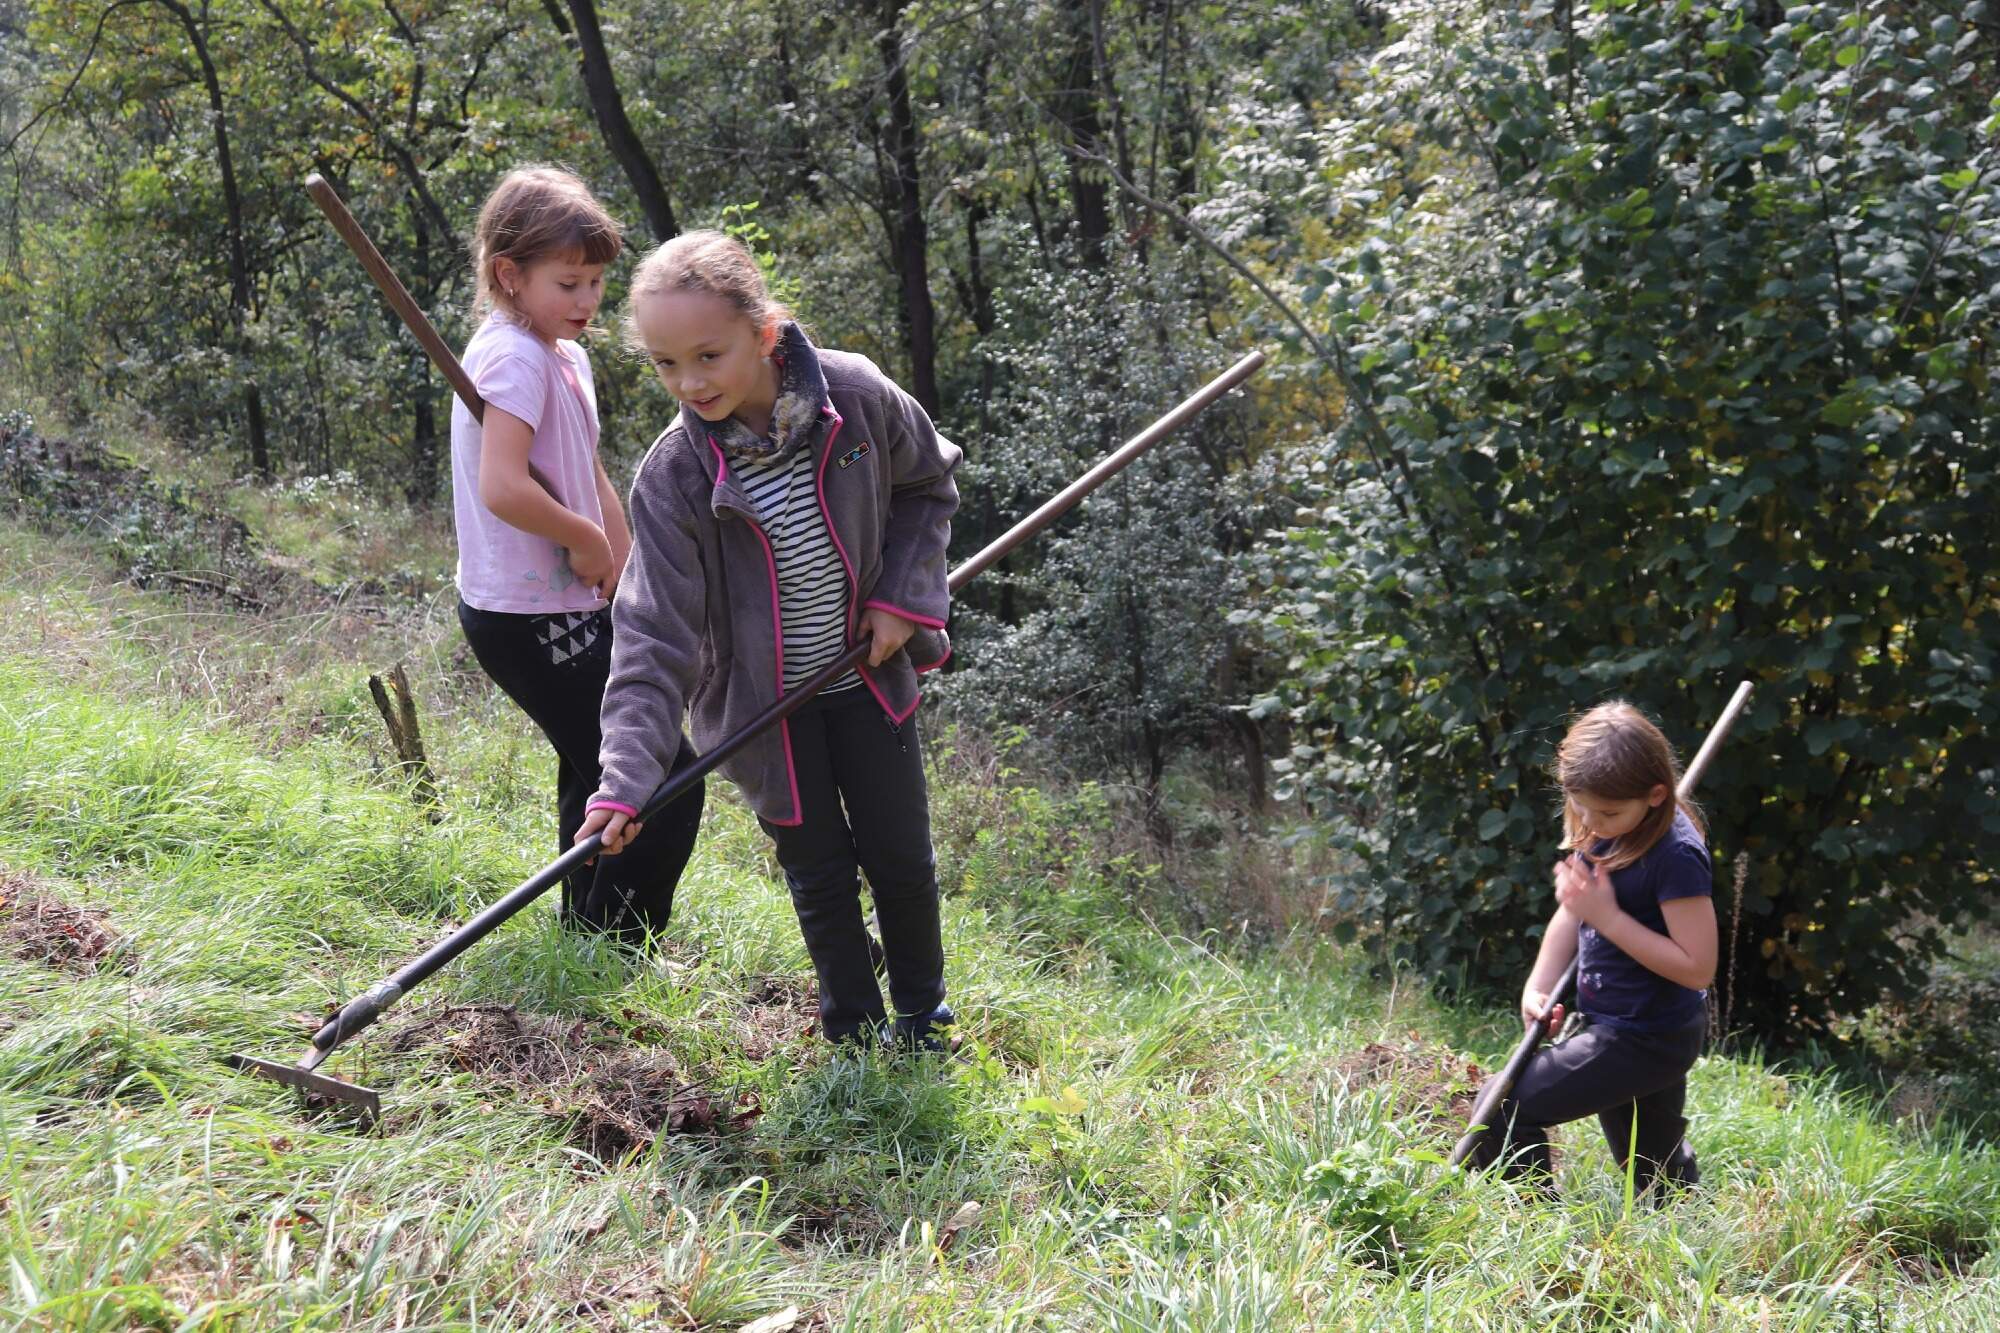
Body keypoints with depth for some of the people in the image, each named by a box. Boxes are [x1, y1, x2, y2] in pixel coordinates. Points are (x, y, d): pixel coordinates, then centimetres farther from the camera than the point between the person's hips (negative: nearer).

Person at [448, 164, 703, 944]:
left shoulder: (567, 356, 12)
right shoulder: (515, 357, -19)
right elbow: (502, 488, -31)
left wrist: (630, 580, 11)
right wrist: (587, 540, -17)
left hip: (568, 611, 11)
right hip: (531, 621, -11)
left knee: (598, 774, 24)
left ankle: (583, 938, 38)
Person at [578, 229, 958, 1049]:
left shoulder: (857, 396, -19)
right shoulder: (673, 476, -23)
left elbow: (926, 486, 3)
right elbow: (655, 634, -23)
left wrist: (903, 595, -8)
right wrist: (625, 780, -32)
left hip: (867, 675, 1)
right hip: (765, 701, -1)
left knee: (901, 857, 8)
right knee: (820, 874, 7)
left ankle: (921, 1015, 34)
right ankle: (856, 1035, 29)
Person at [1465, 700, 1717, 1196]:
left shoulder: (1676, 855, -24)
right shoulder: (1598, 831, 0)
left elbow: (1697, 966, -25)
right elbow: (1572, 912, 14)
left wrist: (1607, 914, -26)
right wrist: (1539, 987, 1)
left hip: (1646, 1040, -9)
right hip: (1616, 1025, 9)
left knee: (1505, 1107, -9)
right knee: (1658, 1180, 21)